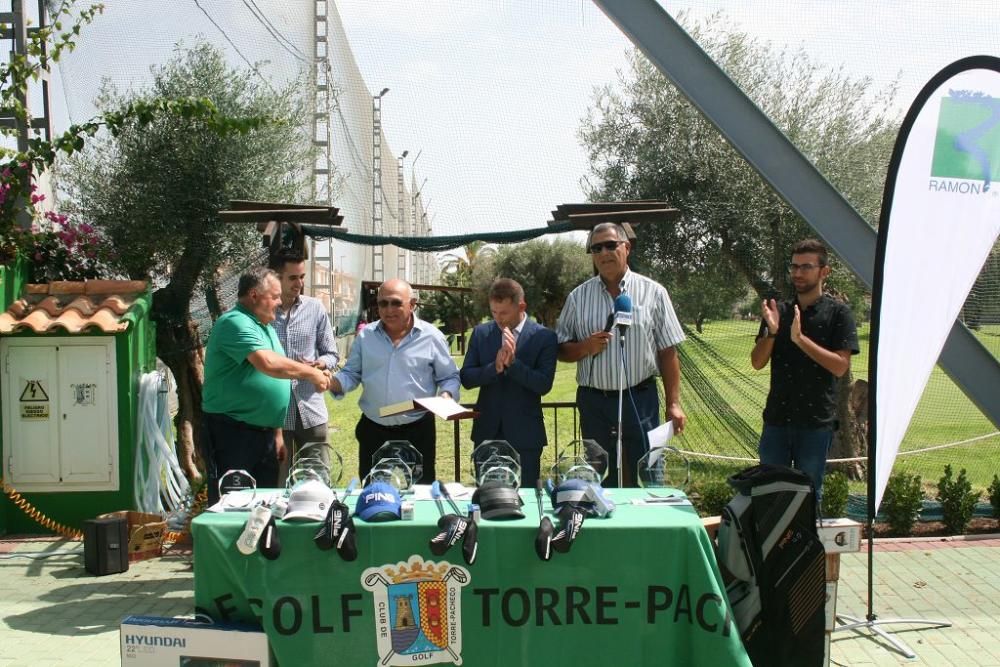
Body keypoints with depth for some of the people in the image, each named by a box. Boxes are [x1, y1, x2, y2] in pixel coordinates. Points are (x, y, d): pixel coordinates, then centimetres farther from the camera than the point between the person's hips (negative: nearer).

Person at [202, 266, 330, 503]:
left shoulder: (265, 326, 17)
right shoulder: (235, 323, -14)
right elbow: (268, 363, -29)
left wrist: (277, 432, 19)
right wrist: (310, 373, -16)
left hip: (264, 432, 9)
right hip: (231, 432, -9)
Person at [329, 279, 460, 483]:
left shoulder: (431, 336, -4)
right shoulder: (366, 335, 3)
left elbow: (449, 377, 3)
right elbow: (351, 373, 8)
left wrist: (447, 395, -18)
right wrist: (333, 382, -13)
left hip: (417, 431, -2)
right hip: (373, 430, 2)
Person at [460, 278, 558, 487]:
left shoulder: (545, 337, -6)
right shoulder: (481, 333, 4)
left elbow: (544, 385, -13)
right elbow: (466, 378, -1)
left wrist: (512, 362, -24)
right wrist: (495, 367, -19)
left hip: (524, 434, -3)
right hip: (487, 432, 3)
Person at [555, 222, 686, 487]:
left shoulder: (652, 292, 1)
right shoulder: (578, 297, 5)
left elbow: (668, 352, 1)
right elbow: (561, 350, 8)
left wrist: (673, 404, -4)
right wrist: (585, 347, -13)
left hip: (640, 399, -1)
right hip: (594, 403, 2)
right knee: (601, 481, 11)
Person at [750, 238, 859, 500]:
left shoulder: (838, 312, -2)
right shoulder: (778, 311, 9)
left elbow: (840, 366, -12)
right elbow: (757, 363, 4)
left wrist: (800, 338, -20)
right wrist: (771, 331, -13)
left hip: (816, 419, -3)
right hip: (777, 417, 3)